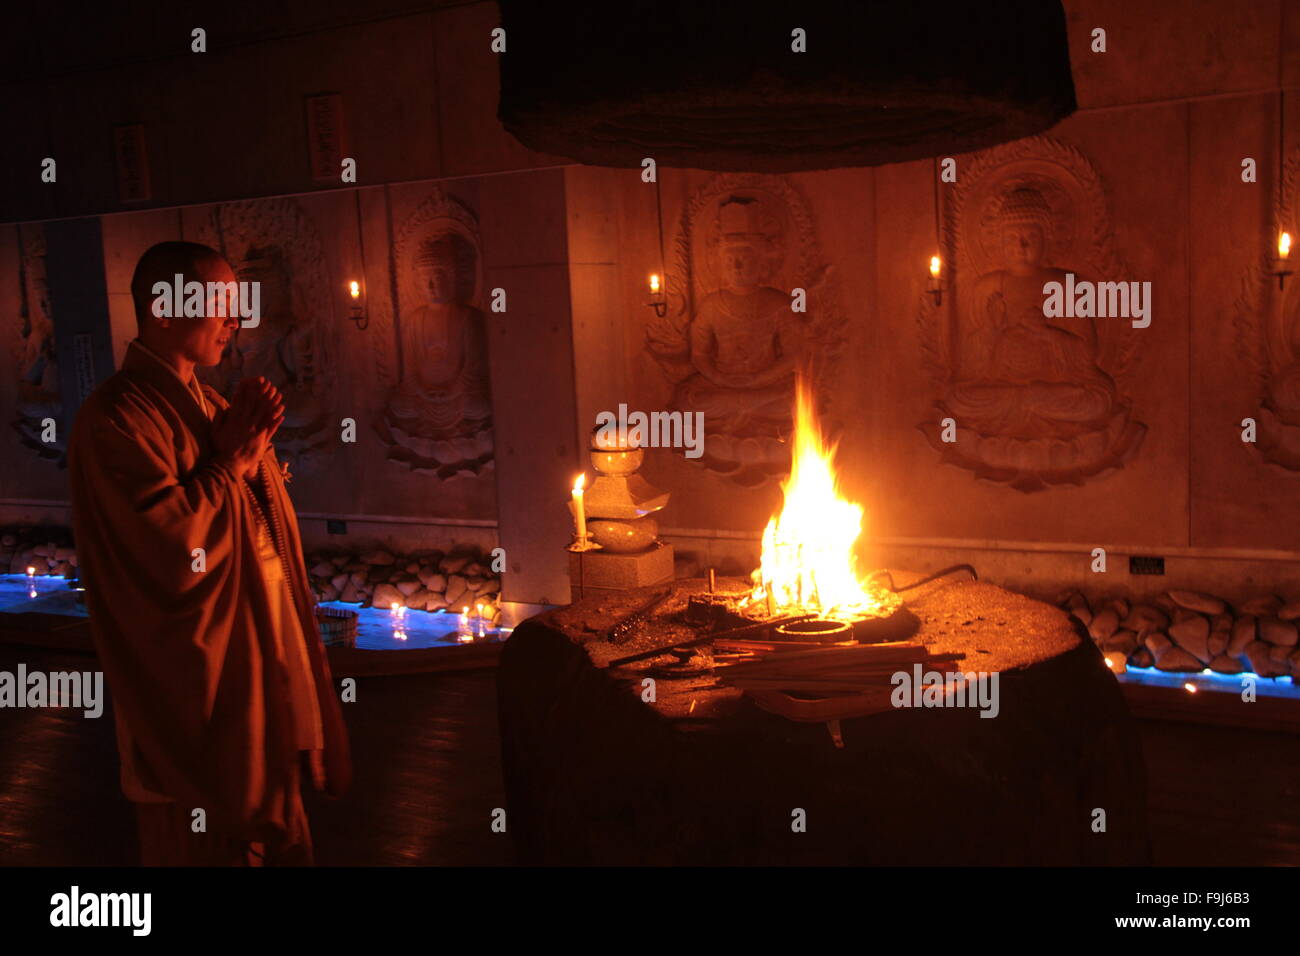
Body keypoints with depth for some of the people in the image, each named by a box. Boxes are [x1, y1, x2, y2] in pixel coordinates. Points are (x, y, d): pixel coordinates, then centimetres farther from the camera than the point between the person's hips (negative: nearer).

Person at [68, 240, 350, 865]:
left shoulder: (210, 407, 12)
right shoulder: (118, 416, -17)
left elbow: (268, 518, 15)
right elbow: (172, 546, -28)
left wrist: (256, 446, -4)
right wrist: (231, 462, -14)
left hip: (262, 663, 8)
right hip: (200, 684, -8)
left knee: (277, 835, 19)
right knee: (214, 842, 7)